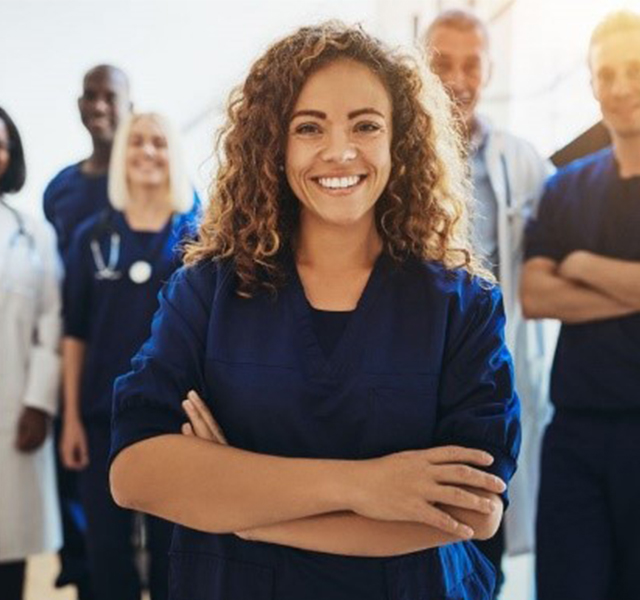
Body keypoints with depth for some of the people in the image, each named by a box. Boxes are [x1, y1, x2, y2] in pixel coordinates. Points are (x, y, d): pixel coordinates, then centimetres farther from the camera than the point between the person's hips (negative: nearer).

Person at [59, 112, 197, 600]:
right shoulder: (93, 237, 4)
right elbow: (75, 332, 4)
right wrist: (71, 416, 0)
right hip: (103, 414, 1)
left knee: (171, 545, 9)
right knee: (107, 546, 8)